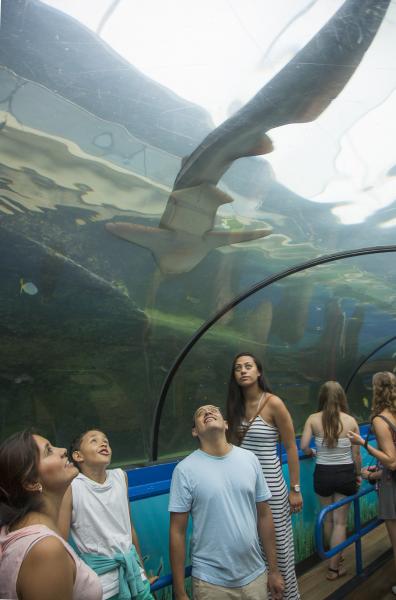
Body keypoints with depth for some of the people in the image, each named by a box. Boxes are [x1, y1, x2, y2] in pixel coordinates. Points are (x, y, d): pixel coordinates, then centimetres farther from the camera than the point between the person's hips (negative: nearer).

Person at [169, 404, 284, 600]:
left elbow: (264, 516, 4)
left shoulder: (249, 459, -2)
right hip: (211, 582, -3)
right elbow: (177, 532, -9)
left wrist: (274, 569, 7)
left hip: (255, 575, 3)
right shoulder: (185, 469, -12)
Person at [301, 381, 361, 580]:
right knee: (340, 521, 12)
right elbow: (356, 454, -4)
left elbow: (304, 446, -15)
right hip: (345, 474, -1)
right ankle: (334, 567, 17)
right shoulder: (350, 421, -9)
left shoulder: (313, 419, -9)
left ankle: (334, 556, 40)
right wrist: (358, 474, 13)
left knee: (328, 518, 22)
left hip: (323, 474, 1)